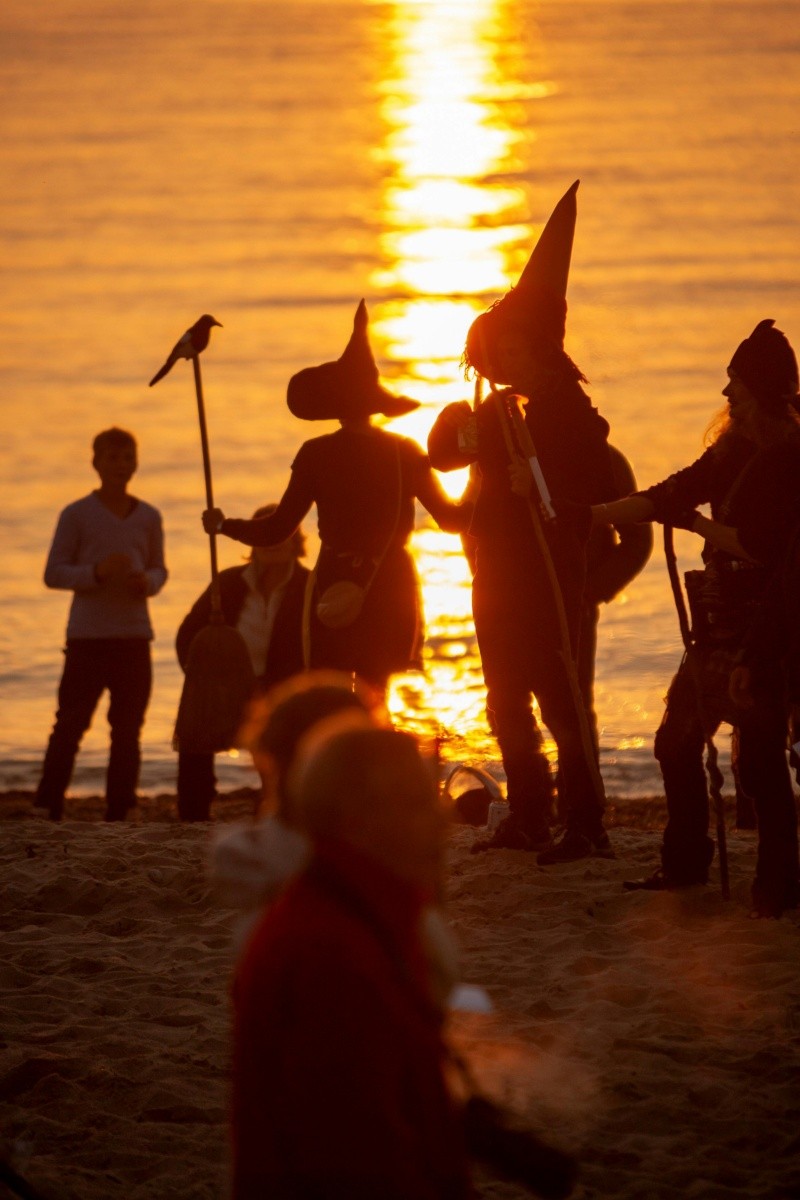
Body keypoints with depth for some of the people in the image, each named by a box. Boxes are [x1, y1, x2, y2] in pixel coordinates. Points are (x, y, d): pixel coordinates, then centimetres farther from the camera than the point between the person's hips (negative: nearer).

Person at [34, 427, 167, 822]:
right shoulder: (76, 515, 0)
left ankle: (118, 811, 10)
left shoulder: (148, 517, 10)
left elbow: (159, 568, 17)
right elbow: (54, 573, -2)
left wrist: (148, 581, -7)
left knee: (128, 729, 5)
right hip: (87, 636, -4)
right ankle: (48, 807, -2)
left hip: (133, 635, 4)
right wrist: (96, 572, -18)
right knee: (70, 724, -6)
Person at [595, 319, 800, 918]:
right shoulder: (734, 453, 12)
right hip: (722, 625, 10)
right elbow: (669, 495, 20)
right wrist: (591, 514, 21)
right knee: (678, 741, 15)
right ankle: (686, 863, 29)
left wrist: (695, 522, -9)